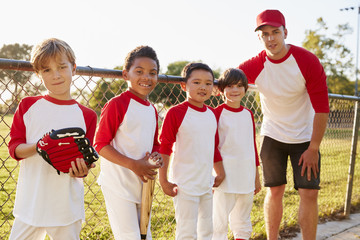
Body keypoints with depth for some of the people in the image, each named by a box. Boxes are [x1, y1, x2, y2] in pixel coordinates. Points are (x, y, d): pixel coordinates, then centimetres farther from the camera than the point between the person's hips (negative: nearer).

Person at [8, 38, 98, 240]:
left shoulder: (87, 116, 0)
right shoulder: (28, 106, 2)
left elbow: (85, 160, 3)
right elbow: (14, 147, 1)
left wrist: (81, 170, -19)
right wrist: (36, 147, -19)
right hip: (30, 202, 1)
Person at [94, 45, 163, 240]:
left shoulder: (152, 110, 9)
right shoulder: (116, 104, -13)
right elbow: (100, 145, -15)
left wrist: (156, 155, -4)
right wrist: (133, 164, -23)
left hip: (143, 183, 8)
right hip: (118, 183, -7)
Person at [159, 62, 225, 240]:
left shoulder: (212, 114, 8)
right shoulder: (176, 112, -12)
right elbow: (164, 147, -10)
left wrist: (220, 172, 20)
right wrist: (163, 181, -10)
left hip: (206, 184, 7)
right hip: (184, 185, -7)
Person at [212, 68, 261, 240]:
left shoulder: (248, 114, 10)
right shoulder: (217, 113, -7)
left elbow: (252, 145, 15)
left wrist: (256, 177, 16)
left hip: (246, 176, 5)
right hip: (226, 176, -5)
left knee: (242, 222, 16)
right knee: (220, 222, -4)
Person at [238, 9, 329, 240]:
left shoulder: (308, 61, -18)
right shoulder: (255, 66, -11)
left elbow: (322, 108, -15)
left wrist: (313, 148, -14)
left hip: (305, 138, -1)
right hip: (272, 136, 2)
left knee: (309, 193, -6)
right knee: (275, 191, 5)